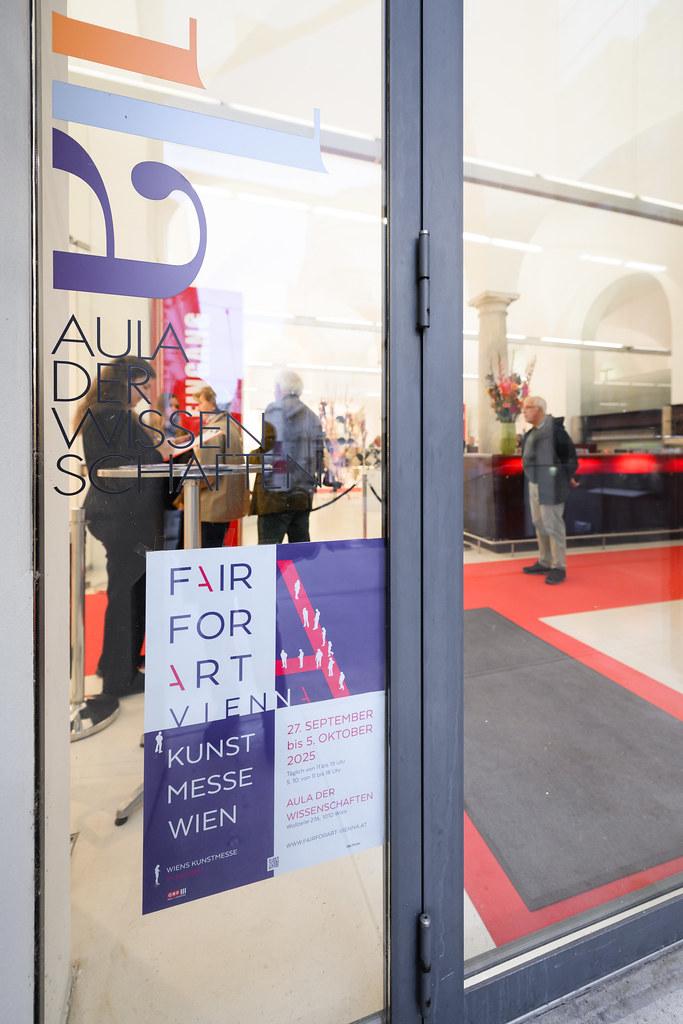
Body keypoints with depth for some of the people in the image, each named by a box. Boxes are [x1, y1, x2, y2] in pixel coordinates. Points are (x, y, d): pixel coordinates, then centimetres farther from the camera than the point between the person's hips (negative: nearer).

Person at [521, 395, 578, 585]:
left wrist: (569, 478, 4)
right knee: (540, 523, 13)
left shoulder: (553, 428, -14)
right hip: (536, 483, 9)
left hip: (551, 484, -9)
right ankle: (545, 563, 24)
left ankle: (559, 568, 5)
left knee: (553, 524, -4)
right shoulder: (534, 432, 13)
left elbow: (570, 453, -6)